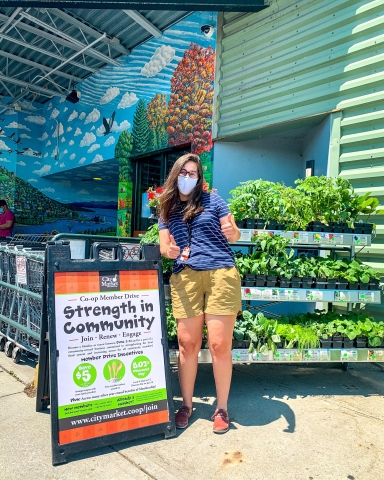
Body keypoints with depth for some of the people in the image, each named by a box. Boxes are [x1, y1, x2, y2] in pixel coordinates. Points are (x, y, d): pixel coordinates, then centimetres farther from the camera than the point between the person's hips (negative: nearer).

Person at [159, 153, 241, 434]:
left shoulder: (213, 201, 9)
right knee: (187, 343, 4)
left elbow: (234, 235, 6)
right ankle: (186, 404, 23)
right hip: (185, 278, 2)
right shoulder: (167, 210, 16)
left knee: (219, 344, -1)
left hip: (221, 274, -2)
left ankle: (222, 408, 17)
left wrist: (232, 231, -17)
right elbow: (163, 247, 13)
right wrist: (169, 251, -10)